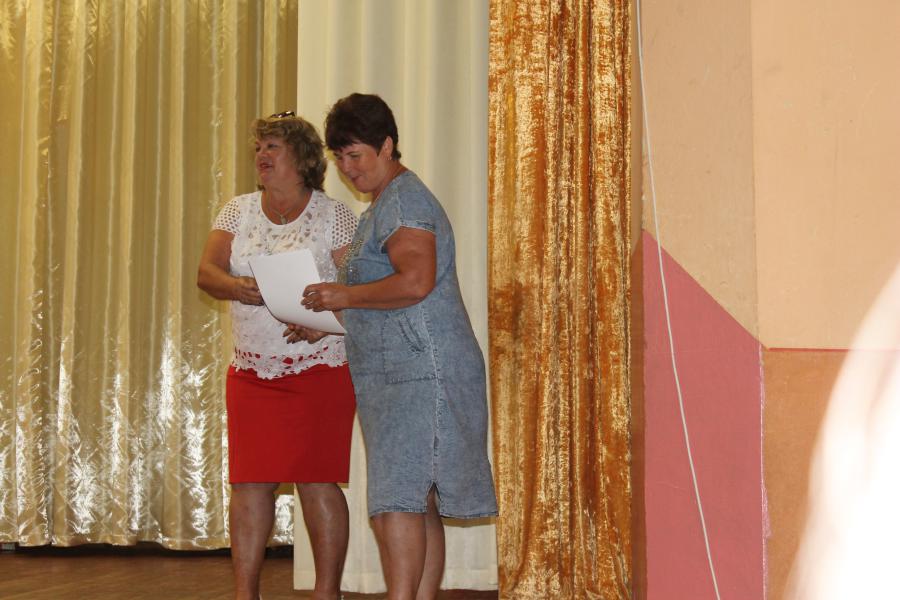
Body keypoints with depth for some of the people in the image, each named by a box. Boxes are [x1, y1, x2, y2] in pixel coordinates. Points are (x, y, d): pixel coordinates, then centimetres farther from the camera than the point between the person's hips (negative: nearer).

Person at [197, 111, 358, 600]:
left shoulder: (333, 216, 1)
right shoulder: (238, 211, 11)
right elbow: (206, 271, -1)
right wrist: (238, 288, -23)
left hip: (319, 370, -3)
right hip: (252, 372, 4)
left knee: (317, 482, -3)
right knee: (248, 484, 2)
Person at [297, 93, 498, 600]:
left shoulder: (404, 200, -10)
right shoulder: (384, 206, 23)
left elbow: (415, 282, -25)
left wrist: (345, 295, -14)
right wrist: (326, 322, 18)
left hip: (417, 373, -11)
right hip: (399, 374, 11)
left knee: (395, 502, -15)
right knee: (418, 503, 10)